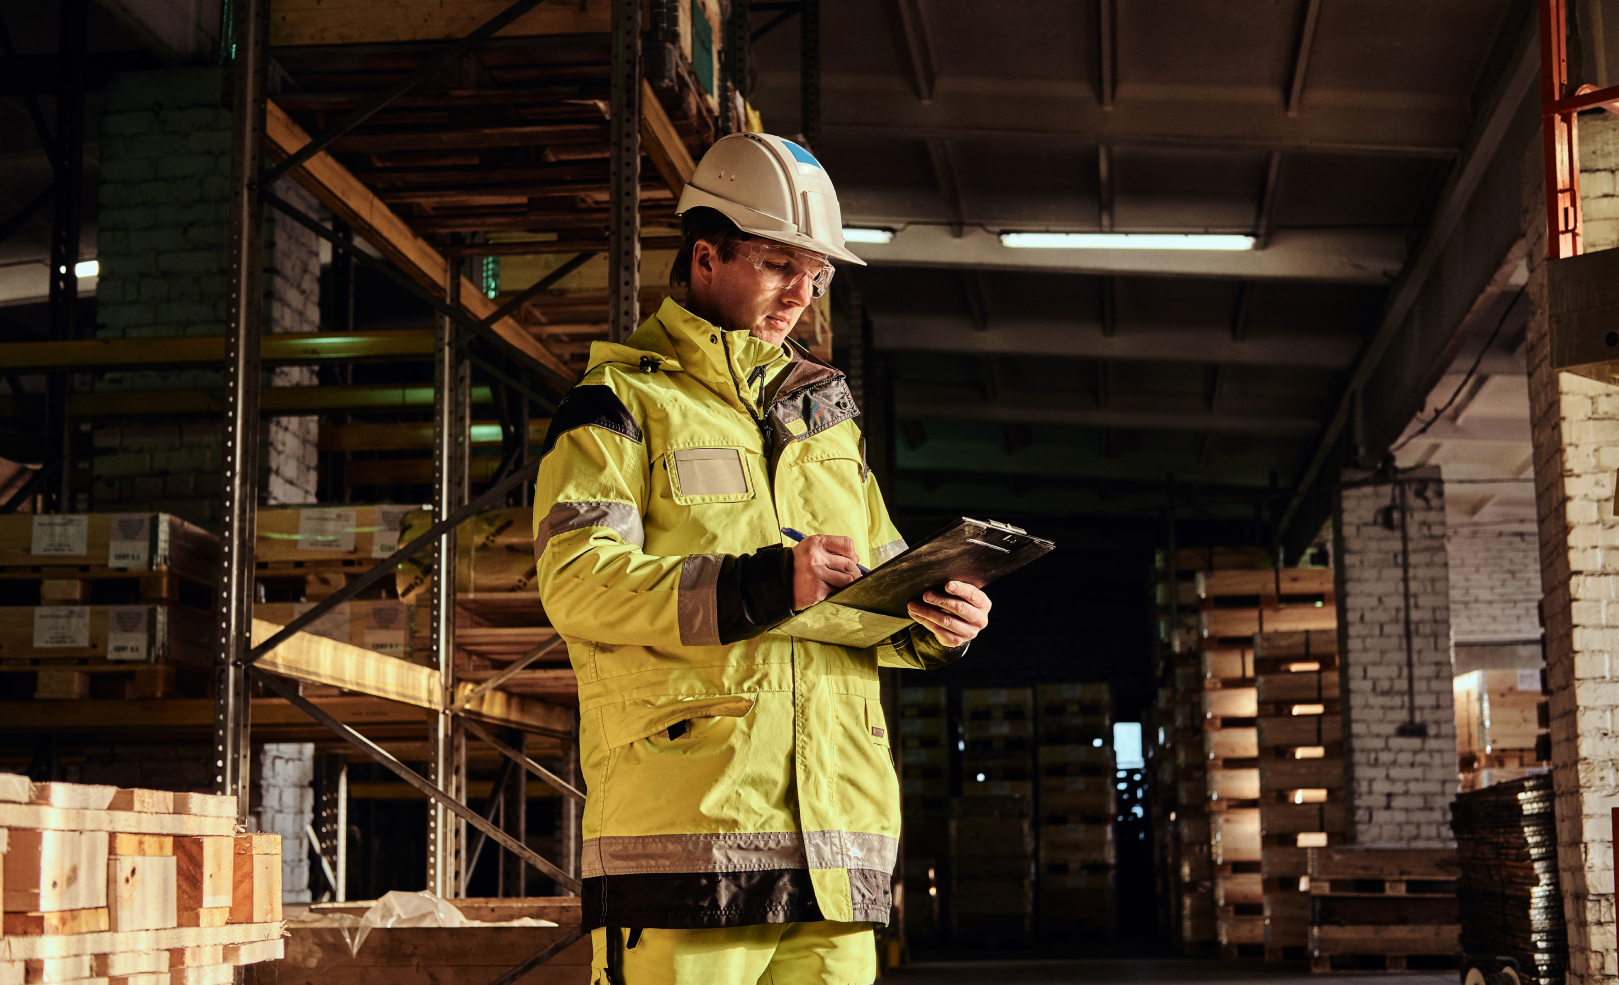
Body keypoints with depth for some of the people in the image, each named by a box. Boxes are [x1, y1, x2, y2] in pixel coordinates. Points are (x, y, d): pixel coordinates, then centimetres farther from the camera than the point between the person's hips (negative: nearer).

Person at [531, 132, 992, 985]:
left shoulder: (823, 411, 25)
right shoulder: (622, 401, 3)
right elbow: (576, 578, -12)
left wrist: (932, 621, 1)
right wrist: (760, 586, -23)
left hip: (833, 822, 6)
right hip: (683, 814, -6)